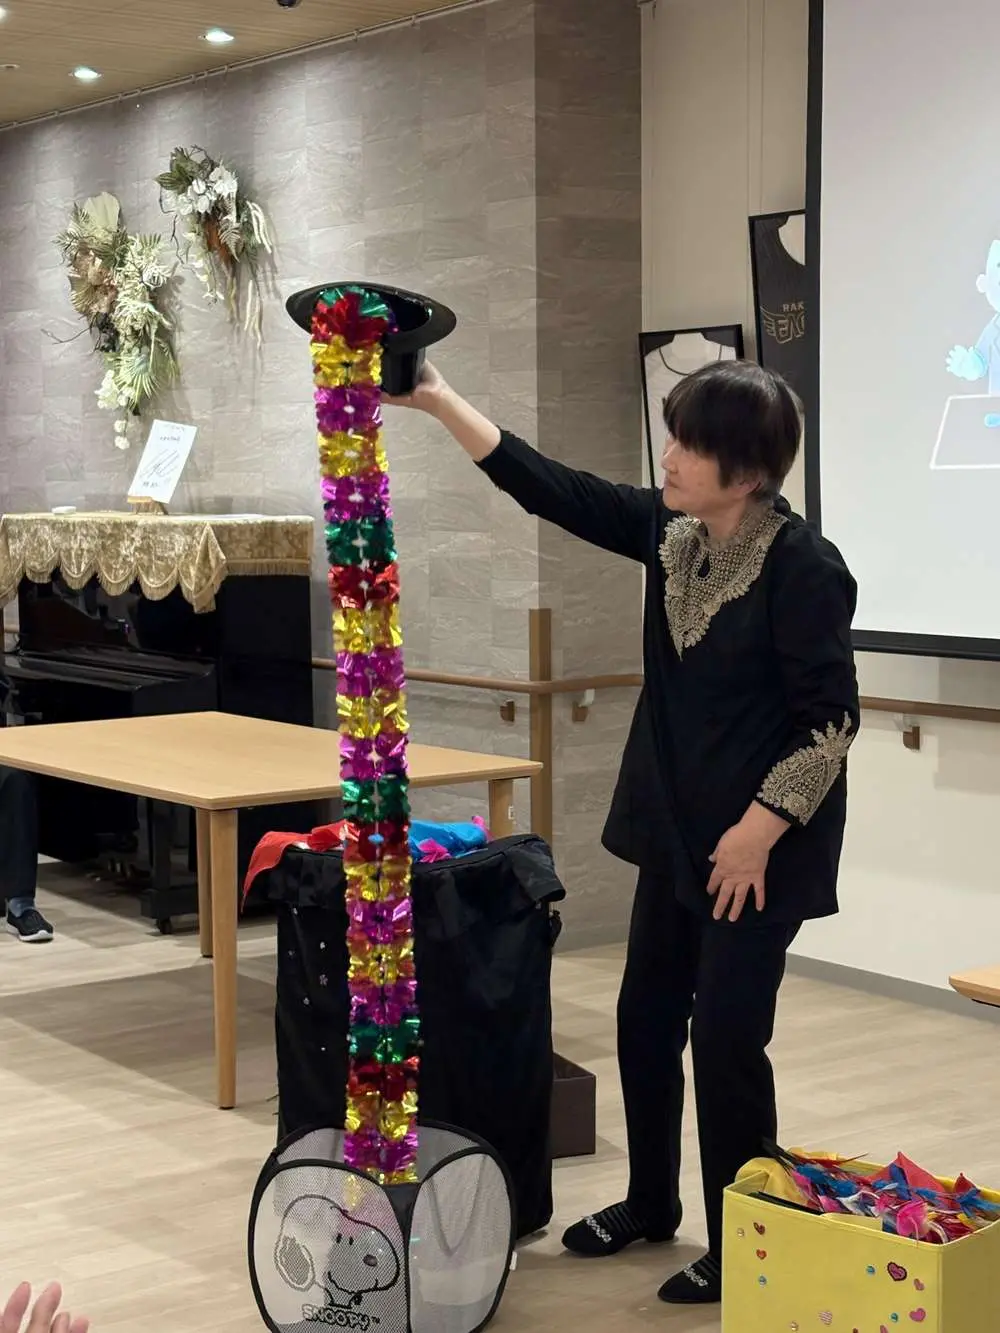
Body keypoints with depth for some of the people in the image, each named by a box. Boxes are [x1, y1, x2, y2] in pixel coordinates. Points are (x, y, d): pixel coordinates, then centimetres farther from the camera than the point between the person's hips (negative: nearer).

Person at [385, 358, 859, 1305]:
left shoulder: (803, 567, -20)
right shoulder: (670, 533, 0)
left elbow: (830, 721, -18)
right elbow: (549, 488, 0)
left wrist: (760, 829, -19)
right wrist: (436, 400, -5)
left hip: (759, 846, -7)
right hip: (679, 830, 8)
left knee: (725, 1038, -2)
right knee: (646, 1019, 15)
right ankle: (650, 1204, 35)